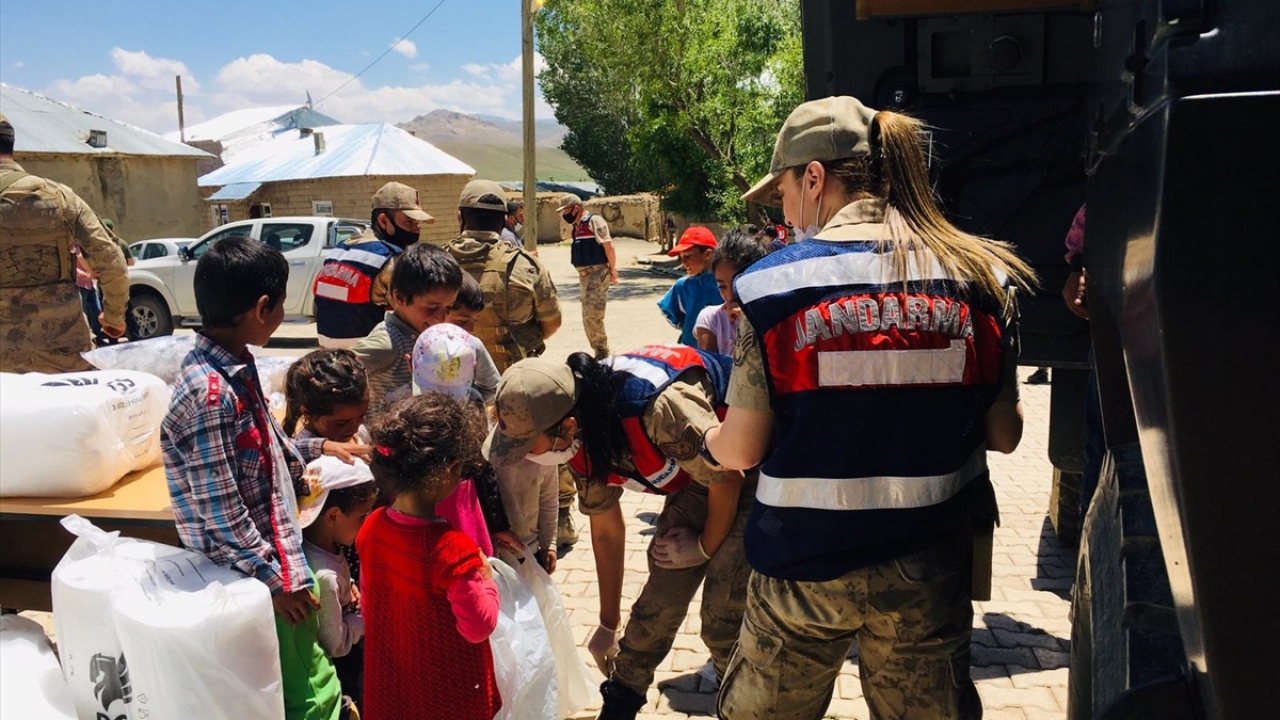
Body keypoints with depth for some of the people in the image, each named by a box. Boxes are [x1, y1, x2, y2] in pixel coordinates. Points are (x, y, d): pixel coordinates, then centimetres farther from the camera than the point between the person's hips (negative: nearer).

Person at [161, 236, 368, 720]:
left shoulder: (233, 369, 3)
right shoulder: (210, 395, -25)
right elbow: (222, 517, -22)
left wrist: (318, 449, 24)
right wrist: (275, 580, -15)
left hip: (273, 558, 9)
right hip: (252, 576, -9)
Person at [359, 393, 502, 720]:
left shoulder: (372, 527, -12)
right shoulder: (453, 549, -33)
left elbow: (367, 597, 5)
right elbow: (479, 627, -24)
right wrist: (486, 579, -10)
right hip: (449, 693, -5)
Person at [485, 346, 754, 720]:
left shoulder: (662, 406, -39)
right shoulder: (581, 439, -12)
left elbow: (728, 479, -23)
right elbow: (606, 530, 4)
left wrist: (705, 548, -5)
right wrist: (608, 625, 14)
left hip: (748, 474, -6)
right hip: (696, 474, 6)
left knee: (723, 605, -11)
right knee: (662, 592, 2)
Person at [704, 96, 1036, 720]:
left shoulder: (773, 283, -13)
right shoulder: (979, 276, -4)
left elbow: (742, 449, -9)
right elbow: (1003, 435, 2)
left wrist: (707, 444, 14)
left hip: (805, 563, -2)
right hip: (931, 566, 3)